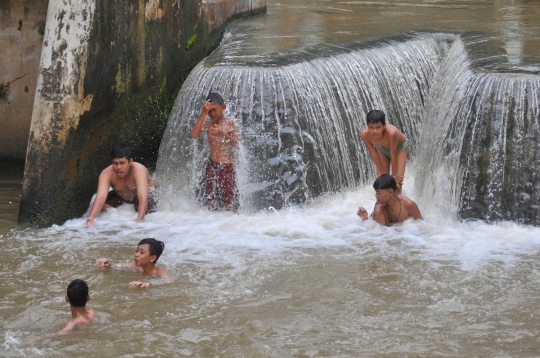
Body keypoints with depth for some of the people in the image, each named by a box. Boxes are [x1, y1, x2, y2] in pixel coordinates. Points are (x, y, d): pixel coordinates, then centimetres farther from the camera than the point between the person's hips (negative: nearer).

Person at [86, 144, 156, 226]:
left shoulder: (139, 170, -39)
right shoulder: (107, 173, -30)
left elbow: (143, 198, -48)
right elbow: (100, 197, -41)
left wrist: (139, 220, -62)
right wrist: (91, 217, -58)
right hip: (120, 196, 3)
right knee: (102, 206, -20)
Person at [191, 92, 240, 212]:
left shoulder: (229, 122, -3)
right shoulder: (207, 122, 1)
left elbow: (236, 144, -6)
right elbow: (194, 135, -14)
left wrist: (224, 135, -25)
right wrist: (203, 113, -16)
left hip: (228, 166, -3)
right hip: (212, 165, 3)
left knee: (229, 201, -4)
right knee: (211, 199, 6)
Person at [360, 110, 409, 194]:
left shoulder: (391, 132, -47)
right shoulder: (364, 135, -35)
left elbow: (393, 155, -34)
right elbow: (374, 154, -20)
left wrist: (395, 175, -21)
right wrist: (384, 174, -12)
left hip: (400, 147, -3)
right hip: (382, 148, 3)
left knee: (397, 181, -8)